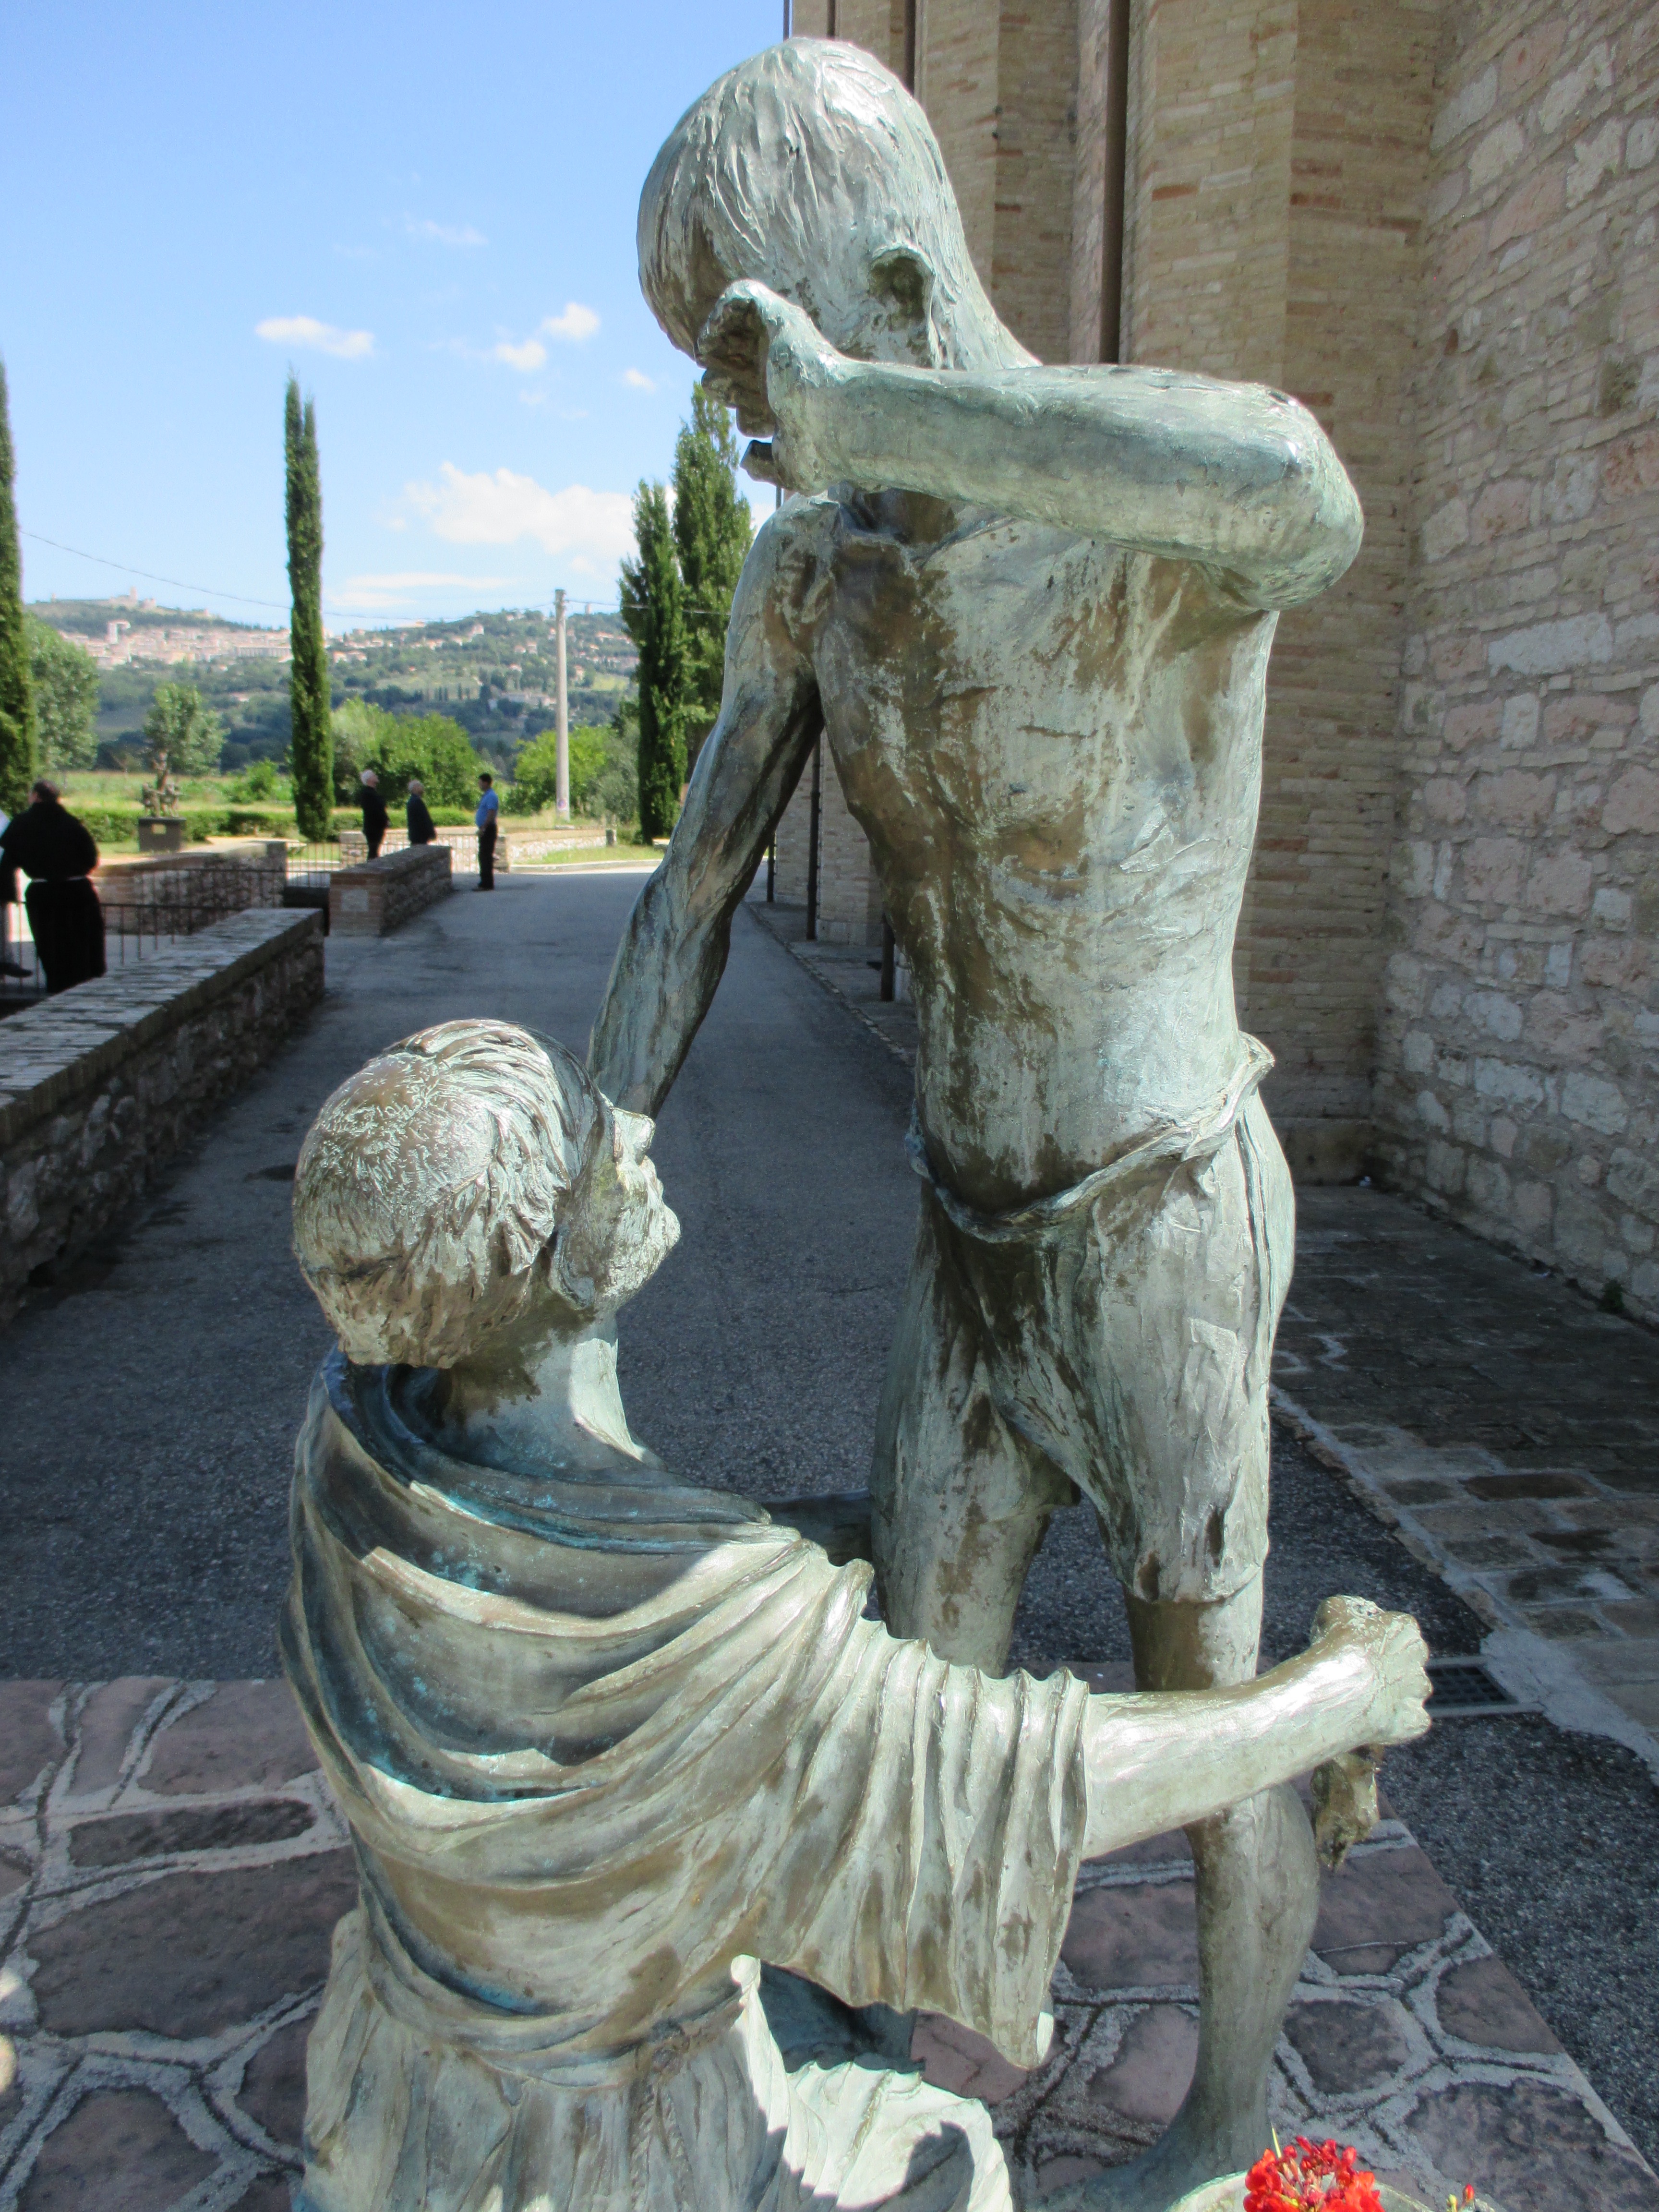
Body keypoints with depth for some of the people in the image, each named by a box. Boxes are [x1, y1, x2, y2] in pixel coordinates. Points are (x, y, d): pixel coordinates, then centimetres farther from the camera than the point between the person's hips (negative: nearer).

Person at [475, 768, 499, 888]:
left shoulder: (491, 797, -15)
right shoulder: (486, 796, 17)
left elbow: (491, 814, -23)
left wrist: (483, 828, -24)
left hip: (487, 829, -11)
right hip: (485, 830, 11)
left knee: (486, 856, -9)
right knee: (483, 856, 14)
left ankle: (487, 884, -8)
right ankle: (485, 882, 20)